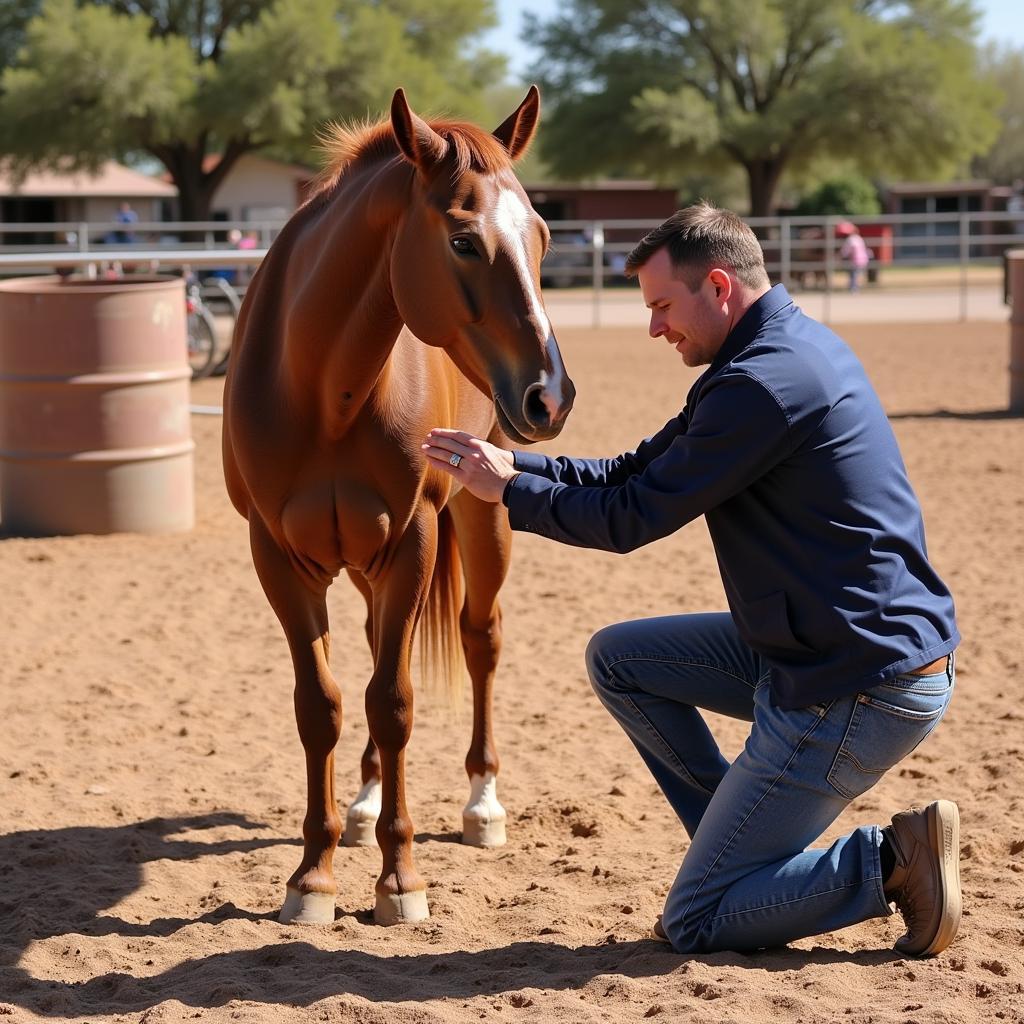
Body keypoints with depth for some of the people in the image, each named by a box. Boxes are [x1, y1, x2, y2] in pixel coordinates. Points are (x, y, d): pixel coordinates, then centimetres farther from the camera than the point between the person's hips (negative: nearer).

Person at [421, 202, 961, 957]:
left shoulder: (764, 382, -21)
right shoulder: (794, 347, 11)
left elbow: (630, 520, -15)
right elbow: (640, 472, 14)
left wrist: (509, 490, -2)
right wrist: (518, 465, 3)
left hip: (857, 693, -10)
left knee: (694, 924, -1)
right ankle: (750, 852, 16)